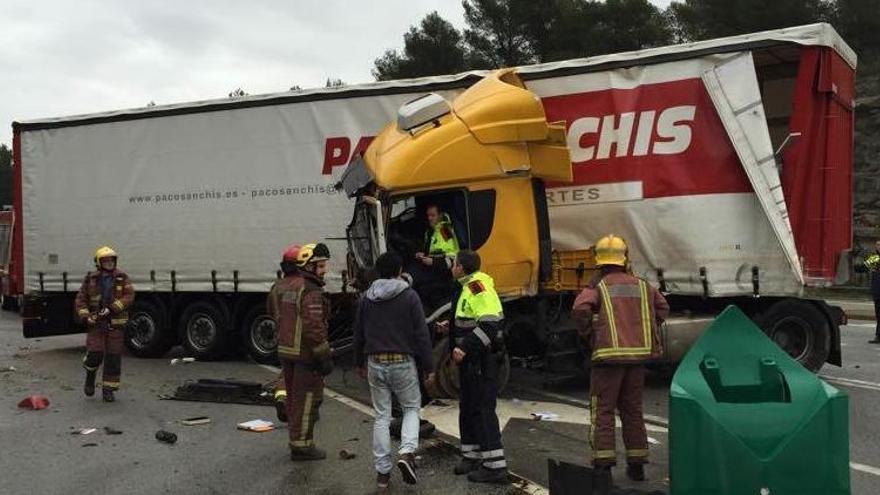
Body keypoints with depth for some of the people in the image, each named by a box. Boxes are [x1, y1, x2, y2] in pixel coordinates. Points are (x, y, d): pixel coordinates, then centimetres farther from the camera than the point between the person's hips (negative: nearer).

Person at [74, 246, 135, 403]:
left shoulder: (122, 278, 4)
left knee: (113, 358, 1)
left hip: (115, 323, 1)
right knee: (95, 353, -12)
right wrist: (86, 316, -11)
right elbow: (80, 300, 5)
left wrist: (111, 308, -18)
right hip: (96, 323, -1)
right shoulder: (91, 279, 5)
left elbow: (129, 296, -7)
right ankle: (90, 373, 21)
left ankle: (108, 390, 12)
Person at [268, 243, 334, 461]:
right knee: (307, 398, 0)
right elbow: (314, 326, -24)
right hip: (306, 353, -9)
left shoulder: (279, 286, 9)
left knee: (293, 396, 19)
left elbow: (274, 315, 20)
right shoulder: (310, 290, -19)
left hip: (284, 351, 9)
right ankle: (302, 445, 5)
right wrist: (324, 356, -20)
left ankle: (296, 437, 31)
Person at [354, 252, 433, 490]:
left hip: (375, 363, 3)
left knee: (381, 416, 11)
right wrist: (427, 366, 1)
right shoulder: (409, 296, -8)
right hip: (403, 363, -3)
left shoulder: (366, 298, 4)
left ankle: (382, 471, 13)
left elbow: (358, 334, 12)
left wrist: (360, 363, 24)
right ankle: (407, 452, -8)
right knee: (411, 408, 15)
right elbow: (421, 334, -8)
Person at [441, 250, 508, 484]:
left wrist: (465, 346, -30)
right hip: (470, 359, 11)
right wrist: (452, 325, 26)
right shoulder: (468, 287, 15)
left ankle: (495, 466, -3)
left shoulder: (478, 286, -18)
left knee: (483, 410, -8)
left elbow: (490, 323, -28)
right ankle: (471, 456, 28)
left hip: (481, 359, -11)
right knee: (467, 407, 17)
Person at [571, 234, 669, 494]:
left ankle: (603, 469, -6)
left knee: (602, 413, 0)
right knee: (633, 411, 16)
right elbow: (662, 308, 14)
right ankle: (636, 465, 23)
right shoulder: (640, 285, 12)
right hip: (637, 355, 5)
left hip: (608, 355, -4)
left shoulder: (597, 286, -3)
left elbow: (580, 309, -20)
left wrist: (588, 336, -4)